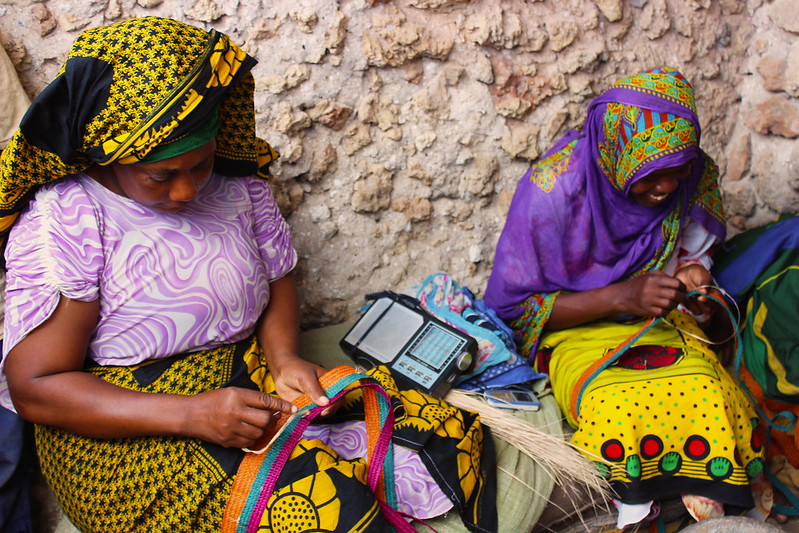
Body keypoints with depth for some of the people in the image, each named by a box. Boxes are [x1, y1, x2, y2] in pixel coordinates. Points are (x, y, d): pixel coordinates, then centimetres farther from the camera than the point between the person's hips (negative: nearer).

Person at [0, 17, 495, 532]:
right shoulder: (63, 217, -15)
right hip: (124, 427, -5)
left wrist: (284, 358, -10)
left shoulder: (237, 179, 0)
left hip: (247, 378, 6)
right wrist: (190, 415, -26)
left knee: (447, 435, -9)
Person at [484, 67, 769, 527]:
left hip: (663, 322, 4)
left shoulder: (696, 177, -7)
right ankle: (636, 507, -9)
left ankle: (703, 501, -9)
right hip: (574, 326, -3)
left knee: (711, 399, -29)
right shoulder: (551, 190, -21)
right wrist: (620, 296, -26)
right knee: (618, 413, -34)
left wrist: (693, 286, -14)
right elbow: (512, 306, -15)